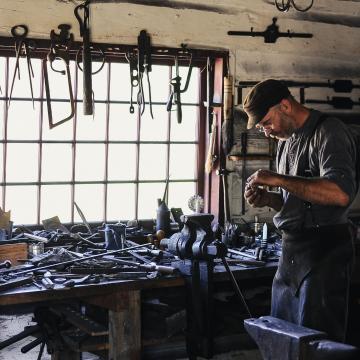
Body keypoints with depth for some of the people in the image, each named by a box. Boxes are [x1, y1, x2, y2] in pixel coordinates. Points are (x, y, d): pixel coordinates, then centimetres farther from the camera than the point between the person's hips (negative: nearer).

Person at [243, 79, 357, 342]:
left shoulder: (328, 132, -11)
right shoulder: (287, 141, 16)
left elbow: (340, 193, -26)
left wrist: (279, 180, -21)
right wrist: (268, 199, 2)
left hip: (323, 251, -9)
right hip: (291, 251, 9)